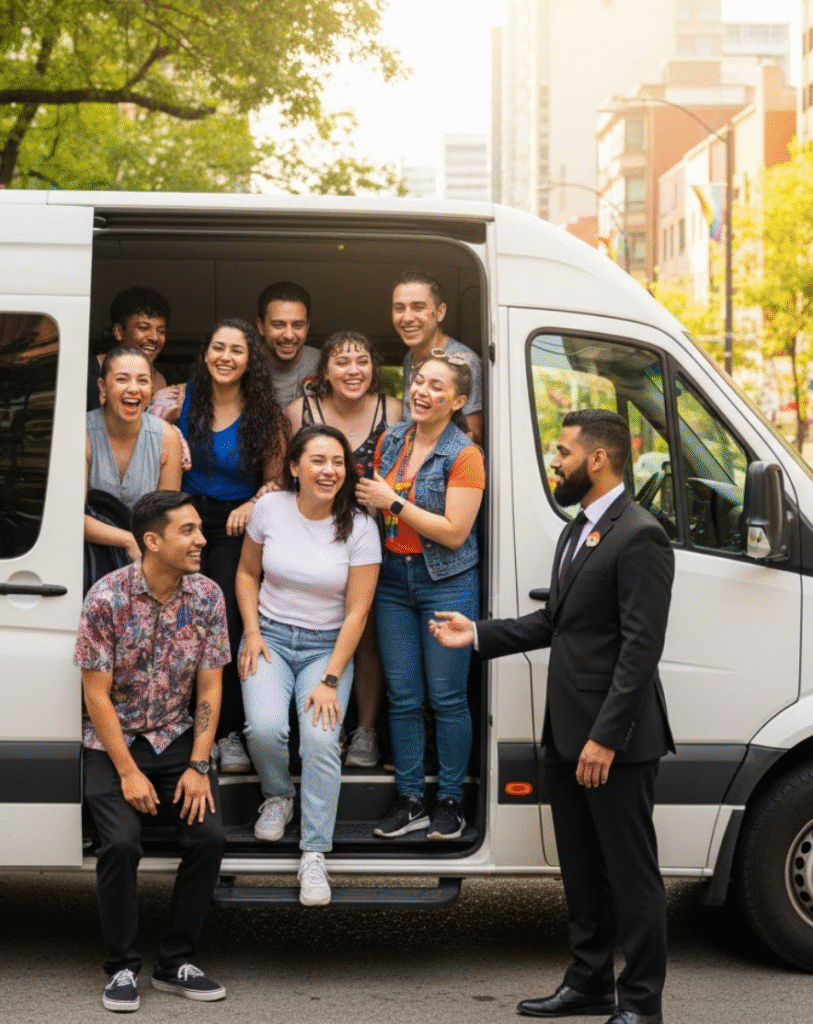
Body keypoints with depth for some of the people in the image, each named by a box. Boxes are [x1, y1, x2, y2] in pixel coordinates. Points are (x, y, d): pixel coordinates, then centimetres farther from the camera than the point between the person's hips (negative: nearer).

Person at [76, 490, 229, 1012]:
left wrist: (198, 766, -11)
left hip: (176, 737, 3)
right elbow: (97, 694, -13)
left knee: (209, 835, -17)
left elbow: (209, 687, -2)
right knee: (121, 842, -24)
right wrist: (128, 773, -17)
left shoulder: (207, 596, -5)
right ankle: (123, 968, -6)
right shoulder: (107, 598, -15)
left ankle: (176, 962, -1)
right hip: (114, 739, -3)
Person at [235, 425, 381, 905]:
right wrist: (251, 632, -2)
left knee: (321, 739, -25)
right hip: (271, 637, 1)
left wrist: (330, 680, -15)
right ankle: (278, 797, 8)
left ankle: (314, 856, -17)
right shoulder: (270, 507, -4)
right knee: (265, 727, -25)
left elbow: (356, 612, -9)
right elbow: (247, 572, 12)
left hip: (327, 646, -1)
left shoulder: (359, 526, -9)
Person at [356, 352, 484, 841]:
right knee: (402, 696, 7)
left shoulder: (464, 455, -12)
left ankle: (451, 801, 13)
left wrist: (394, 502, -18)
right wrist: (364, 493, 0)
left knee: (447, 697, 1)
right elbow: (376, 499, 22)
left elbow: (454, 532, -18)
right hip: (394, 577, 5)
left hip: (446, 582, -5)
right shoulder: (392, 440, 7)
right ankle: (411, 801, 15)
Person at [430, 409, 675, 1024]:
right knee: (582, 869, 17)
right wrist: (479, 635, 16)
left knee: (630, 871, 0)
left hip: (617, 741, -10)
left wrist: (606, 737, -23)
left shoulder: (639, 537, -15)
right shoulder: (579, 530, 16)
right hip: (567, 734, 10)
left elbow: (641, 647, -20)